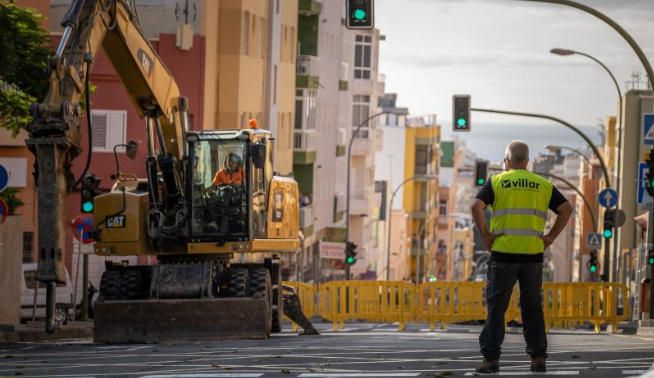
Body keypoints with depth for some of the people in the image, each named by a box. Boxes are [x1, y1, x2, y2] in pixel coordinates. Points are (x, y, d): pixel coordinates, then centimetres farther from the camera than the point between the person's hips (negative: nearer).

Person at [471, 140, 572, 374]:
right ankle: (538, 357, 7)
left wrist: (485, 236, -4)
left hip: (503, 252, -2)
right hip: (533, 255, 2)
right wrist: (550, 237, 4)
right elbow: (566, 209, 3)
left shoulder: (496, 182, 3)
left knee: (496, 307, 1)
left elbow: (476, 207, -11)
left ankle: (491, 358, -4)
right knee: (532, 308, 10)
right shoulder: (543, 185, 10)